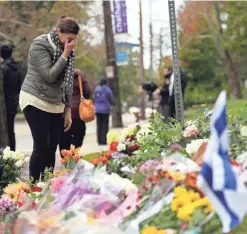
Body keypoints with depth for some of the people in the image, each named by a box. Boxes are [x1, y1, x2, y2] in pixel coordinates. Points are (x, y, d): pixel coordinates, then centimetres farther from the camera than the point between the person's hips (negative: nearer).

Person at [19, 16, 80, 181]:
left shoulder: (67, 51, 9)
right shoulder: (40, 44, -11)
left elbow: (68, 81, 14)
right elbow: (49, 76, -19)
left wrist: (68, 109, 11)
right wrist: (65, 54, -19)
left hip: (55, 105, 6)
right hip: (35, 101, -6)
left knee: (52, 148, 2)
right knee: (42, 146, -13)